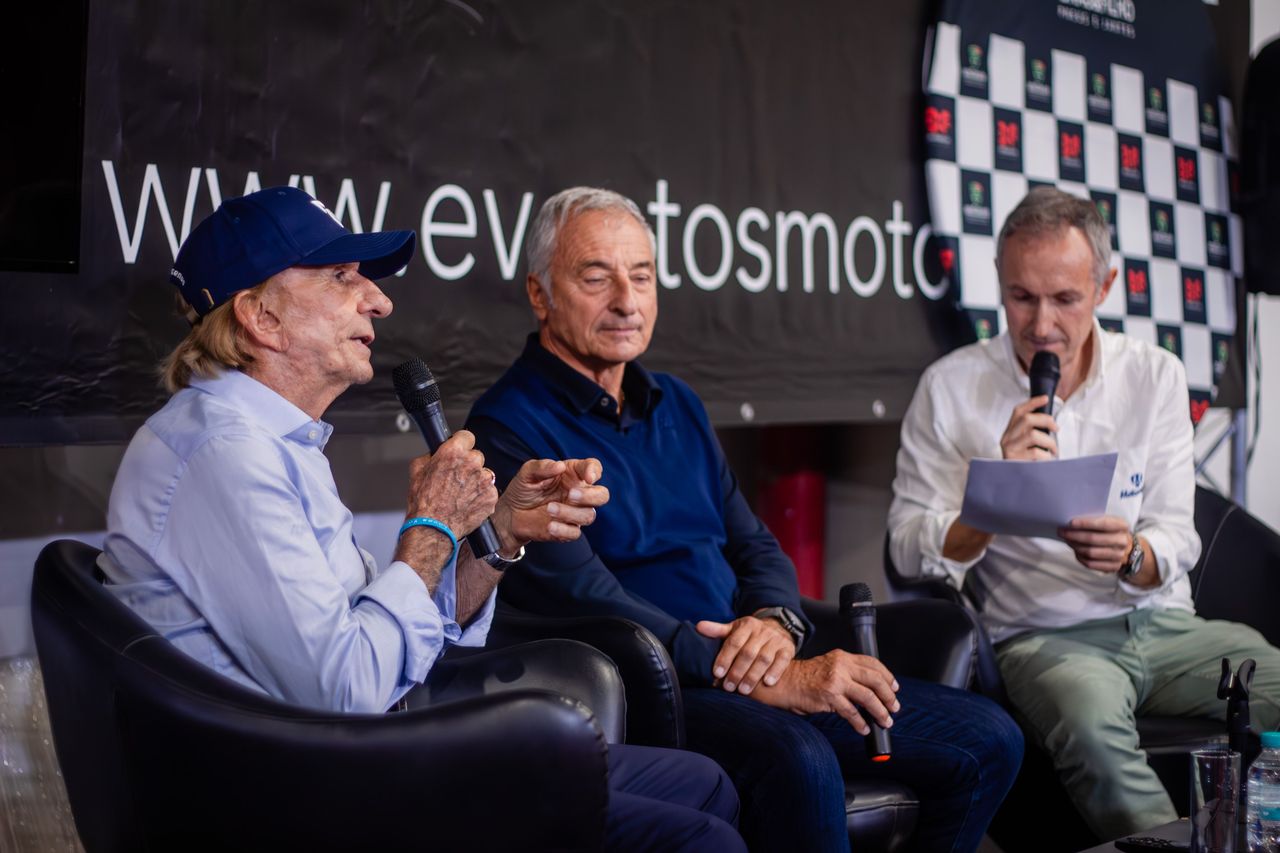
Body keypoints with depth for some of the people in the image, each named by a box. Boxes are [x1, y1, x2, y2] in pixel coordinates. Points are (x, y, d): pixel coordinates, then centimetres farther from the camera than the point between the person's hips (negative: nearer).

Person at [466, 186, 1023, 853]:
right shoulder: (508, 428, -7)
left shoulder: (677, 405, 18)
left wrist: (775, 621, -8)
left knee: (987, 741, 0)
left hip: (748, 672, 8)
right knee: (795, 757, -37)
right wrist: (774, 682, -23)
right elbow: (587, 602, -18)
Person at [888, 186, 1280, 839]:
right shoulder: (951, 387, 0)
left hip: (1163, 622, 3)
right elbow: (911, 551, -3)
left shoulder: (1155, 376, 7)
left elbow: (1177, 539, 4)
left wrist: (1130, 557, -20)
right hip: (1044, 637, -3)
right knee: (1090, 727, -36)